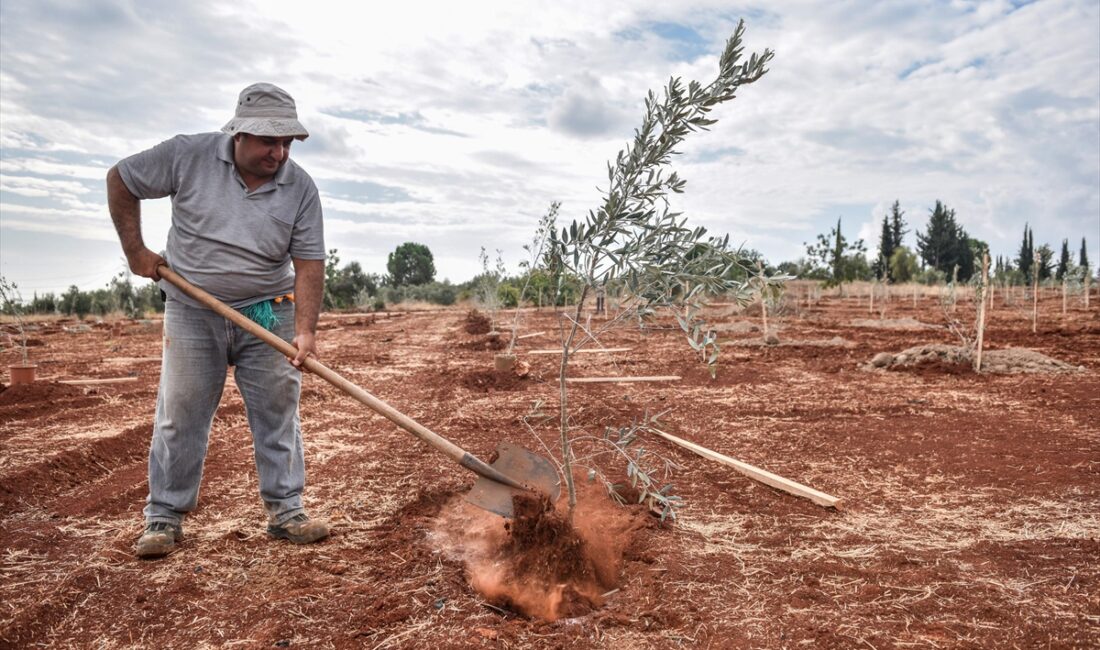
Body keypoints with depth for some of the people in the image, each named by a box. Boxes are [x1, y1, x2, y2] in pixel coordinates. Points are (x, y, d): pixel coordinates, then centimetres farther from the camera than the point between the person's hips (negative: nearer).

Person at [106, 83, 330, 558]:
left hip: (268, 314, 1)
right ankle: (164, 517, 18)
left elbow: (309, 264, -11)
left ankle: (285, 510, 13)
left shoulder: (300, 188, -8)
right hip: (192, 311, 0)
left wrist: (305, 330, -22)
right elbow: (120, 180, 4)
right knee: (180, 416, 4)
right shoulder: (188, 156, -10)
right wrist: (135, 251, 2)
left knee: (278, 412, 2)